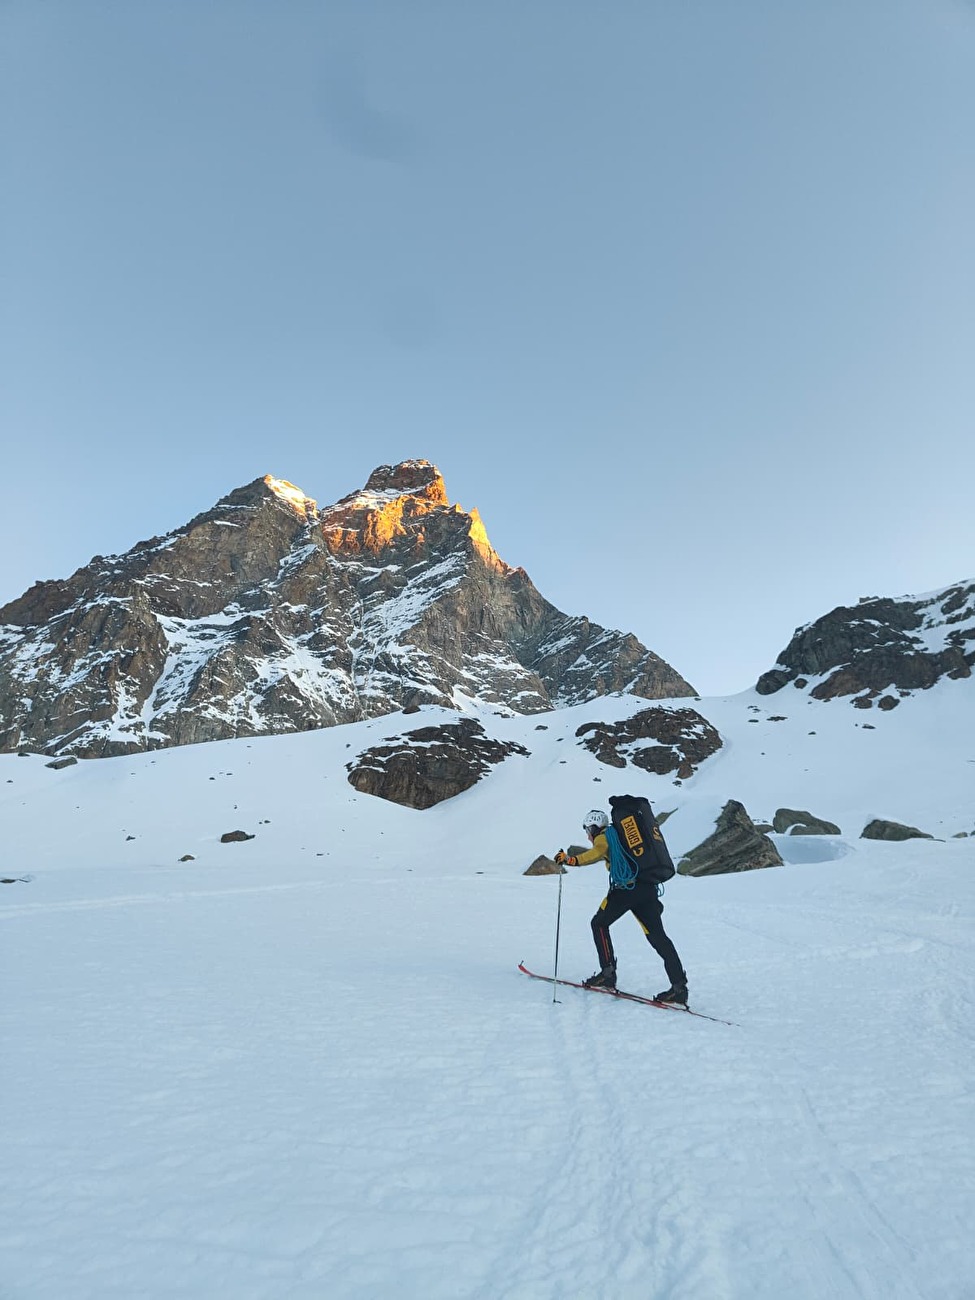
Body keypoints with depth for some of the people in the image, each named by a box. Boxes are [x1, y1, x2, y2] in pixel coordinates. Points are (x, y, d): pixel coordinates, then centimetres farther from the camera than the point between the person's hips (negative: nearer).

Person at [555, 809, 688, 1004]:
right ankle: (679, 986, -4)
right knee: (657, 936, 5)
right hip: (648, 887, 7)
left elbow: (598, 852, -19)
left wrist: (572, 860, -29)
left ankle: (608, 973, 5)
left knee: (599, 924, 10)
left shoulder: (603, 837, 6)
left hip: (627, 886, -7)